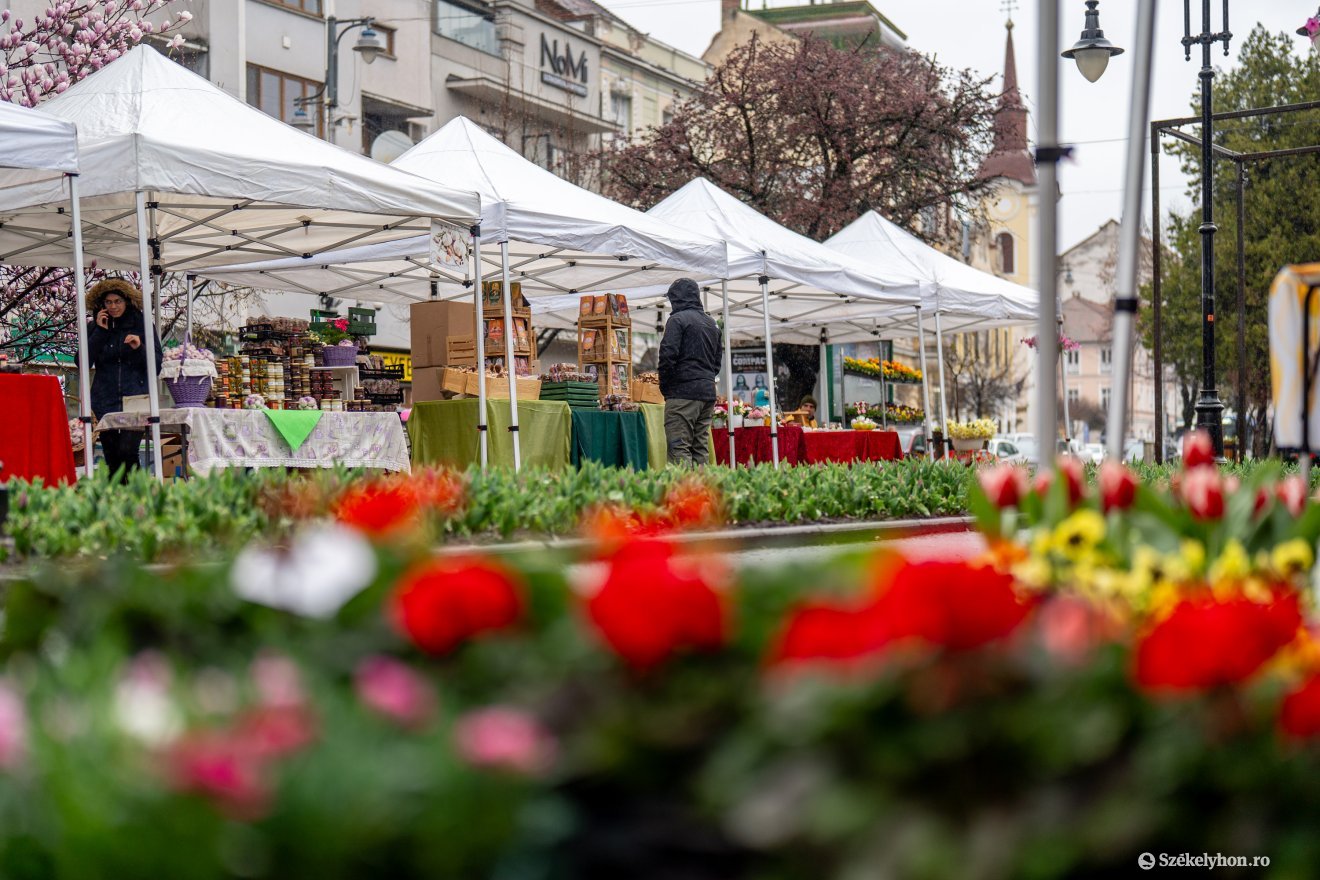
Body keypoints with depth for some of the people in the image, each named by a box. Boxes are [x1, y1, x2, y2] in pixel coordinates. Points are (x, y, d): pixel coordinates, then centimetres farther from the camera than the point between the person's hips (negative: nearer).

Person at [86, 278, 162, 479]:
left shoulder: (142, 324, 5)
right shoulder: (95, 328, 10)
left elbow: (156, 366, 4)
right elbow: (83, 364, -2)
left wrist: (139, 348, -14)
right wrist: (100, 332, -4)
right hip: (105, 401, 3)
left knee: (127, 451, -18)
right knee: (112, 458, 2)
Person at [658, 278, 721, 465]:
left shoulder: (678, 319, -5)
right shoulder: (711, 323, 21)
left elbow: (668, 356, -14)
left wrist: (664, 387, -3)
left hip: (683, 393, -8)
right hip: (708, 392, 8)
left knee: (678, 449, -10)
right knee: (701, 448, 9)